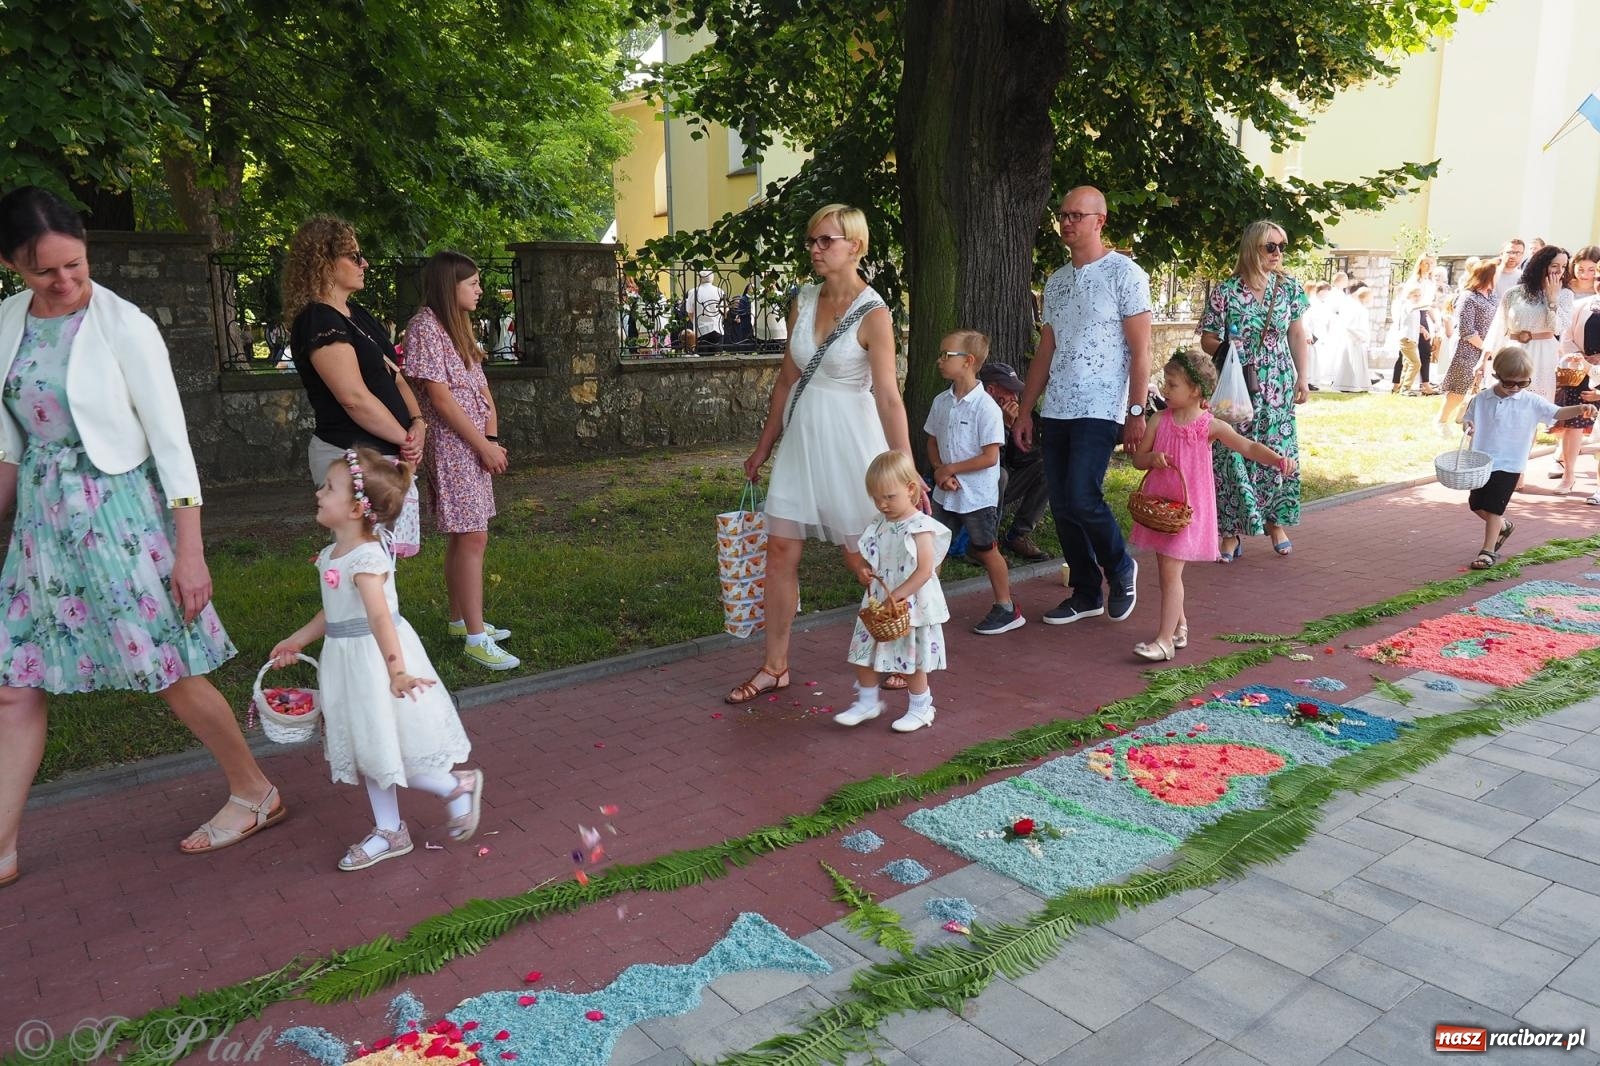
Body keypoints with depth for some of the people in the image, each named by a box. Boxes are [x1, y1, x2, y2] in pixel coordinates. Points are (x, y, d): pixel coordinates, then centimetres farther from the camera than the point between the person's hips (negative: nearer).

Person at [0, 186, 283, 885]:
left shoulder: (124, 325, -11)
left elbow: (172, 441, -12)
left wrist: (190, 550, -15)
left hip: (120, 514, -6)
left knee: (172, 674, 0)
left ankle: (256, 794, 18)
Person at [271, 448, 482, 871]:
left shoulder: (366, 559, -23)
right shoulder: (332, 555, 6)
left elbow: (380, 618, -33)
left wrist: (397, 672, -39)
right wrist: (298, 639, 29)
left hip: (373, 661, -10)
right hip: (348, 661, 10)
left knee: (386, 751, -2)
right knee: (367, 752, 16)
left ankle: (457, 786, 18)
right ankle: (389, 833, 28)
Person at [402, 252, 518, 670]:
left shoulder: (457, 326, 16)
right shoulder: (425, 328, -13)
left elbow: (481, 388, 11)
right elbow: (440, 398, -17)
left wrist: (493, 439, -1)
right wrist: (484, 446, -15)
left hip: (474, 444, 9)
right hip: (451, 443, -9)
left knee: (462, 536, 14)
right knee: (472, 538, -10)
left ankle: (460, 619, 25)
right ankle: (476, 637, -6)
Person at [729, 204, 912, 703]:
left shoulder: (873, 315, -12)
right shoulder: (804, 301, 6)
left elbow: (889, 398, -18)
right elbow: (787, 378, 13)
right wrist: (764, 447, 16)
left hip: (849, 442, -6)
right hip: (800, 438, 6)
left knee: (863, 559, 5)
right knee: (779, 552, 5)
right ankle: (775, 666, 17)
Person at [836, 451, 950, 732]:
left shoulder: (920, 527, -17)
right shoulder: (878, 525, 3)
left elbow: (925, 570, -23)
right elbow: (865, 558, 15)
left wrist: (897, 595, -27)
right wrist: (862, 569, -8)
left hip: (911, 605, -7)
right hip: (877, 603, 7)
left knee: (913, 658, 8)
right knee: (863, 651, 11)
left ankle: (921, 707, 26)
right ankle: (868, 702, 29)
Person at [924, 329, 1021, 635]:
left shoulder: (986, 407, -18)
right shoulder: (941, 402, 2)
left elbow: (989, 457, -19)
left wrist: (950, 469, -16)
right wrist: (939, 471, -9)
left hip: (978, 495, -6)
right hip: (945, 493, 6)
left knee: (986, 550, 5)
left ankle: (1007, 609, 20)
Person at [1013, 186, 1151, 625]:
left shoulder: (1125, 274, -4)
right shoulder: (1056, 281, 15)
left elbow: (1140, 351, -7)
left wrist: (1137, 413, -13)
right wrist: (1025, 410, 13)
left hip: (1099, 410, -6)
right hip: (1055, 410, 7)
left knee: (1082, 500, -15)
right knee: (1061, 506, 6)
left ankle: (1121, 570, 13)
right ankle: (1085, 594, 19)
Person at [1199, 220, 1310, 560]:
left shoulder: (1290, 287, 5)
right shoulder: (1225, 292, -6)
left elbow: (1297, 335, 11)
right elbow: (1207, 340, -2)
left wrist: (1302, 378, 8)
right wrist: (1224, 346, -23)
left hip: (1278, 388, 3)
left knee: (1278, 452, 7)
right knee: (1233, 455, -3)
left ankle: (1276, 523, 23)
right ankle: (1231, 531, 7)